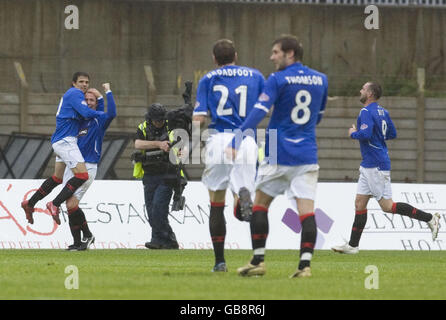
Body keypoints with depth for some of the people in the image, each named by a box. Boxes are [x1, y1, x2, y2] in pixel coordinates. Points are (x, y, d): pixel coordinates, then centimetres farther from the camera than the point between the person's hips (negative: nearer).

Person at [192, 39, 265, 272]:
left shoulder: (208, 79, 10)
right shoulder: (255, 76, 13)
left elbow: (198, 118, 2)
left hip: (219, 139, 0)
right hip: (246, 141, 0)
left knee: (217, 206, 13)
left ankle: (219, 260, 8)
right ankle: (243, 195, -39)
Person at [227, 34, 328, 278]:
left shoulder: (278, 80, -7)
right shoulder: (320, 80, 9)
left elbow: (258, 112, -17)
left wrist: (235, 144, -21)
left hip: (278, 155, -3)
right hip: (307, 155, 3)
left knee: (260, 204, 11)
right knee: (306, 210, -4)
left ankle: (258, 261, 9)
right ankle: (305, 264, -16)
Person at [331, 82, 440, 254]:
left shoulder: (367, 112, -16)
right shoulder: (383, 112, 13)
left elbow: (365, 134, -28)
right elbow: (392, 134, 19)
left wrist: (353, 133, -9)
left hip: (376, 166, -10)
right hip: (369, 165, 10)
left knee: (387, 206, -7)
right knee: (359, 203, 9)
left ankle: (429, 218, -5)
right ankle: (353, 245, 10)